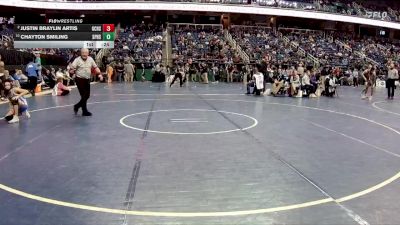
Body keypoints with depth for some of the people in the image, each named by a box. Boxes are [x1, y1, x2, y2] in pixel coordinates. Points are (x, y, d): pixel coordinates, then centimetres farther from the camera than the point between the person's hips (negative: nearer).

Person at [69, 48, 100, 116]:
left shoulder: (90, 59, 7)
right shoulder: (77, 60, -9)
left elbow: (95, 67, 17)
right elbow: (71, 70, -12)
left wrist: (99, 72, 4)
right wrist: (72, 71, -33)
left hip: (87, 80, 6)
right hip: (80, 80, -6)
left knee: (87, 96, 10)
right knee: (84, 96, -7)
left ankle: (77, 106, 29)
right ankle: (85, 111, 6)